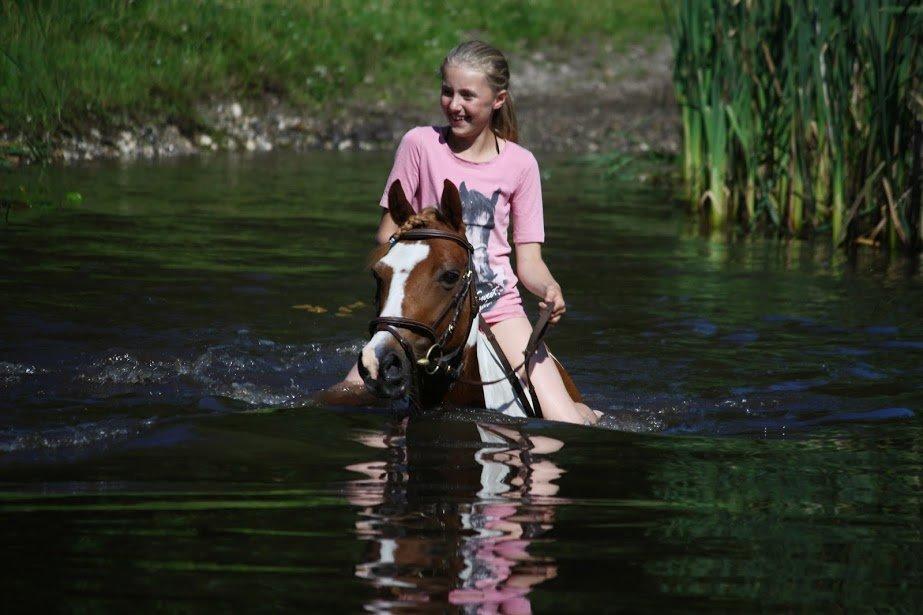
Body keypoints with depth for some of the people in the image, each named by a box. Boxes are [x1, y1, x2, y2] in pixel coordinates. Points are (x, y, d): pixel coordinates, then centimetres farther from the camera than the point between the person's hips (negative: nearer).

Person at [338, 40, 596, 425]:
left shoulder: (520, 164, 2)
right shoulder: (421, 144, -2)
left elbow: (528, 260, 2)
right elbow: (388, 236, 1)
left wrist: (549, 289, -20)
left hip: (498, 309, 0)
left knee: (568, 429, -13)